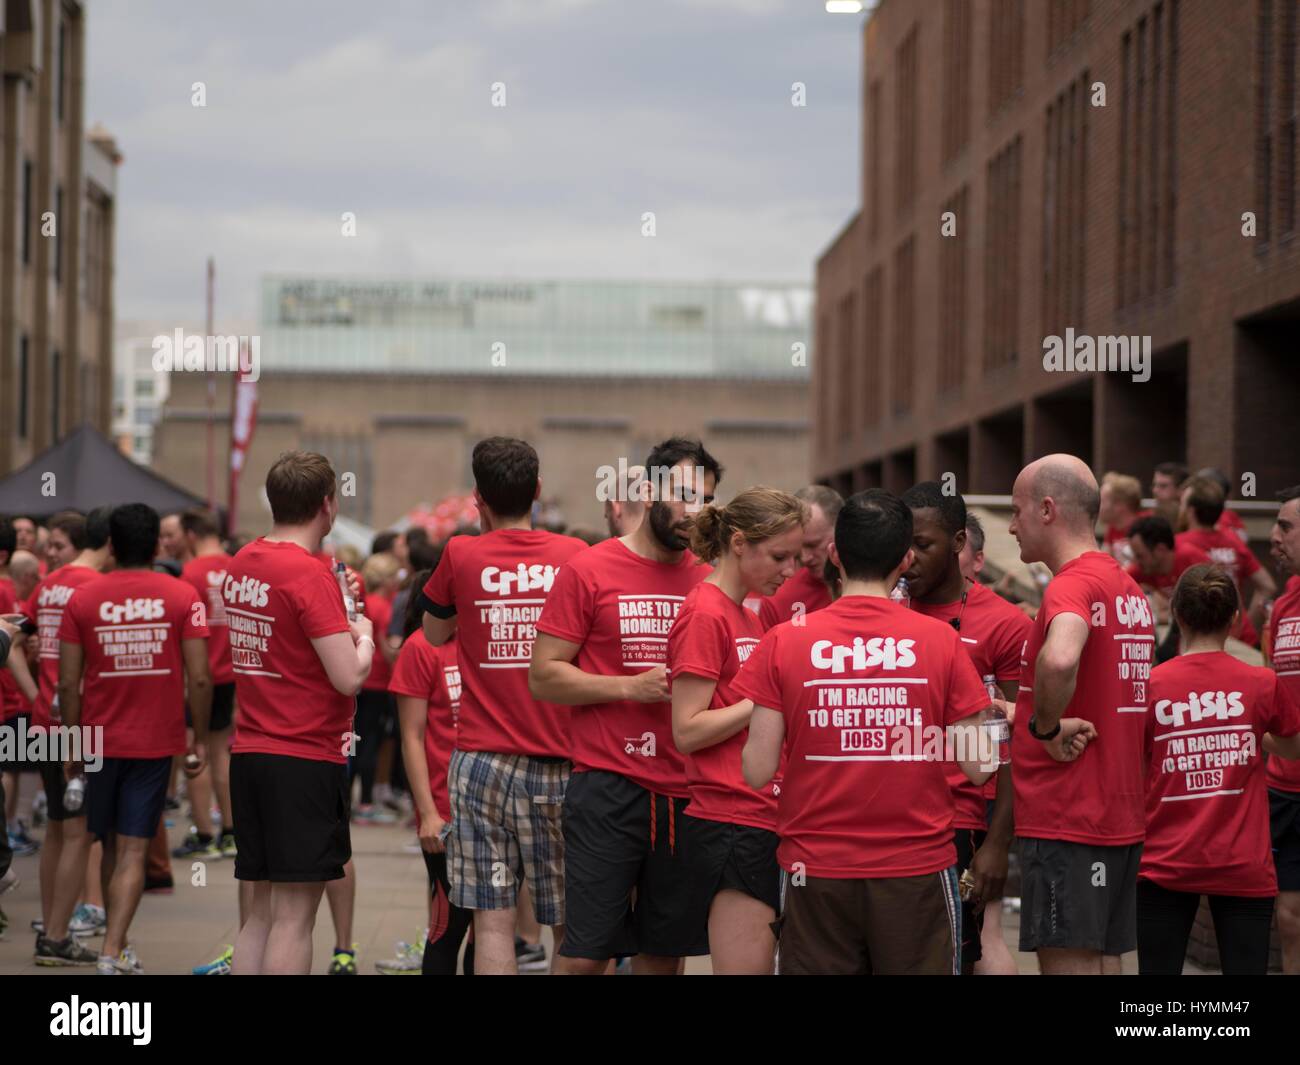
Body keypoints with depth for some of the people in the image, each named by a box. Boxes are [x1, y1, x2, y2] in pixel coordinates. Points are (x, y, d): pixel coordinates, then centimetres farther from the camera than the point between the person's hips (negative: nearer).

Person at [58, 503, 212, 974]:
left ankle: (118, 945, 28)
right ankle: (112, 951, -10)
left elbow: (68, 682, -4)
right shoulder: (182, 597, -5)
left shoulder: (83, 598, -3)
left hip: (101, 740, 1)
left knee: (111, 846, 18)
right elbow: (198, 678, -9)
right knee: (133, 850, 1)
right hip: (157, 741, -1)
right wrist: (200, 740, 2)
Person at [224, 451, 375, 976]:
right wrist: (363, 636, 1)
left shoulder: (240, 565, 9)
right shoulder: (310, 575, -15)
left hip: (248, 755, 8)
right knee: (294, 913, -4)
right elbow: (349, 677, -18)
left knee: (260, 911, 13)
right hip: (306, 760, -8)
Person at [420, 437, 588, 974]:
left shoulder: (461, 555, -2)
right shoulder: (575, 556, -1)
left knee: (492, 920, 2)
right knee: (571, 925, 7)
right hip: (559, 766, 0)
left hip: (481, 762, 0)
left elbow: (434, 634, 16)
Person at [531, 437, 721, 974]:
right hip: (607, 788, -4)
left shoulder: (709, 581, 10)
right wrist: (631, 688, -14)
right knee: (583, 954, -6)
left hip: (686, 792, 4)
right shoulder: (589, 570, -2)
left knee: (665, 953, 9)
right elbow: (543, 676, -4)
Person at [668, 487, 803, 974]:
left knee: (760, 968, 9)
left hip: (763, 819, 9)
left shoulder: (750, 618, 17)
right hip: (731, 821, -9)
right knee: (746, 969, -8)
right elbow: (687, 732, -14)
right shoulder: (704, 615, -10)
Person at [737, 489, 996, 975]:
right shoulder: (941, 640, -4)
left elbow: (758, 771, -5)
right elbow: (978, 767, -3)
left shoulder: (784, 642, -4)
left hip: (816, 872, 0)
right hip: (918, 869, 0)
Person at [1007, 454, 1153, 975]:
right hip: (1121, 817, 9)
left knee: (1068, 962, -5)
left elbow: (1059, 659, -39)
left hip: (1066, 819, -9)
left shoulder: (1073, 585, -16)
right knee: (1104, 960, 13)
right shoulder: (1129, 587, 14)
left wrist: (1045, 726, -22)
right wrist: (1021, 712, 18)